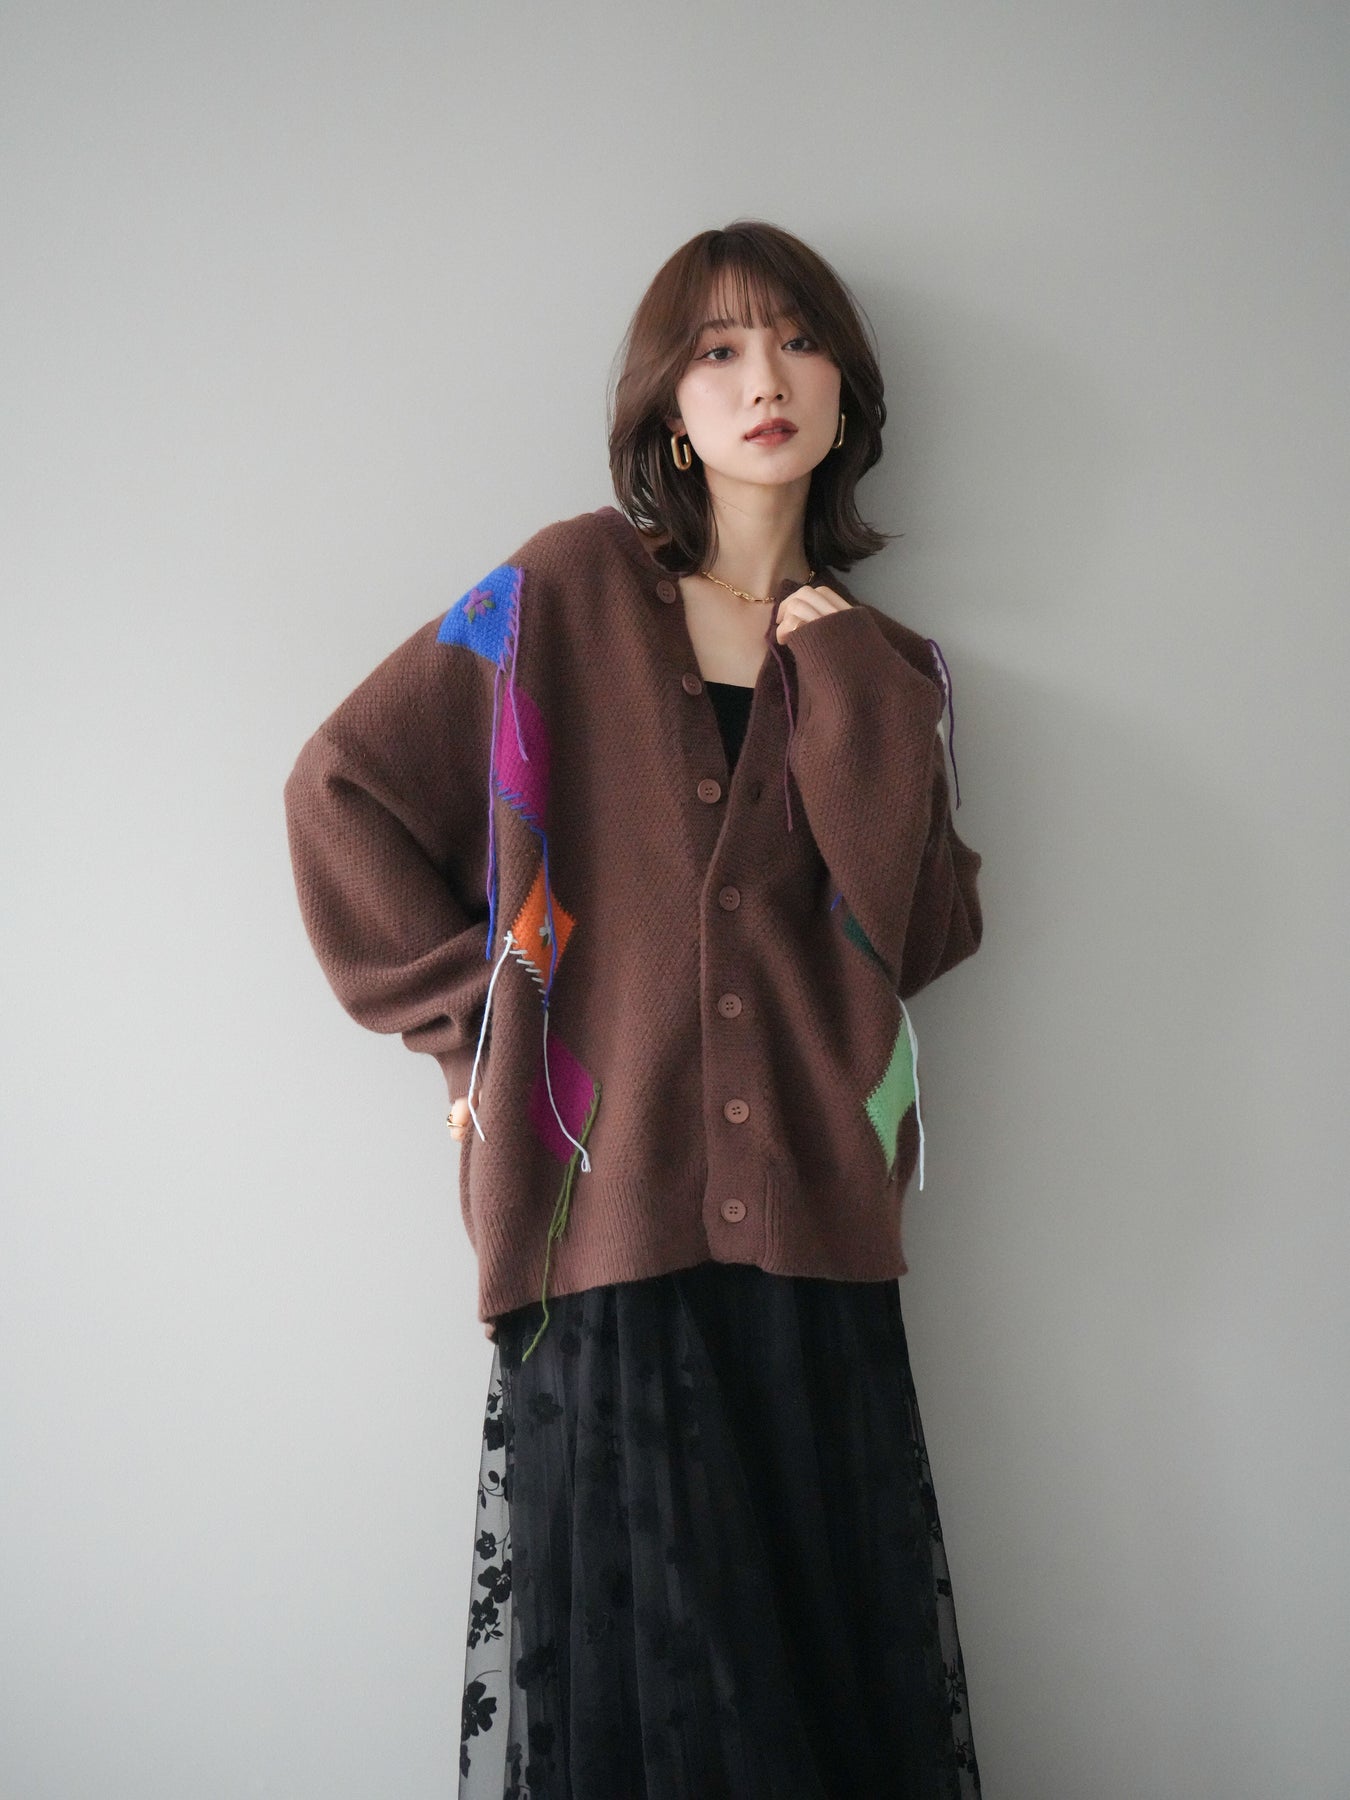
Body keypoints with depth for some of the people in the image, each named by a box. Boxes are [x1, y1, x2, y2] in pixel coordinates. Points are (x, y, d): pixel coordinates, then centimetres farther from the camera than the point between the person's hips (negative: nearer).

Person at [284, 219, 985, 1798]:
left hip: (808, 1227, 3)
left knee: (836, 1661, 5)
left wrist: (841, 683, -3)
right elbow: (342, 787, 5)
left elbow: (922, 934, 0)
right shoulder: (569, 596, 4)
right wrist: (470, 1016, 1)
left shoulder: (884, 666, 13)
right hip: (607, 1203, -2)